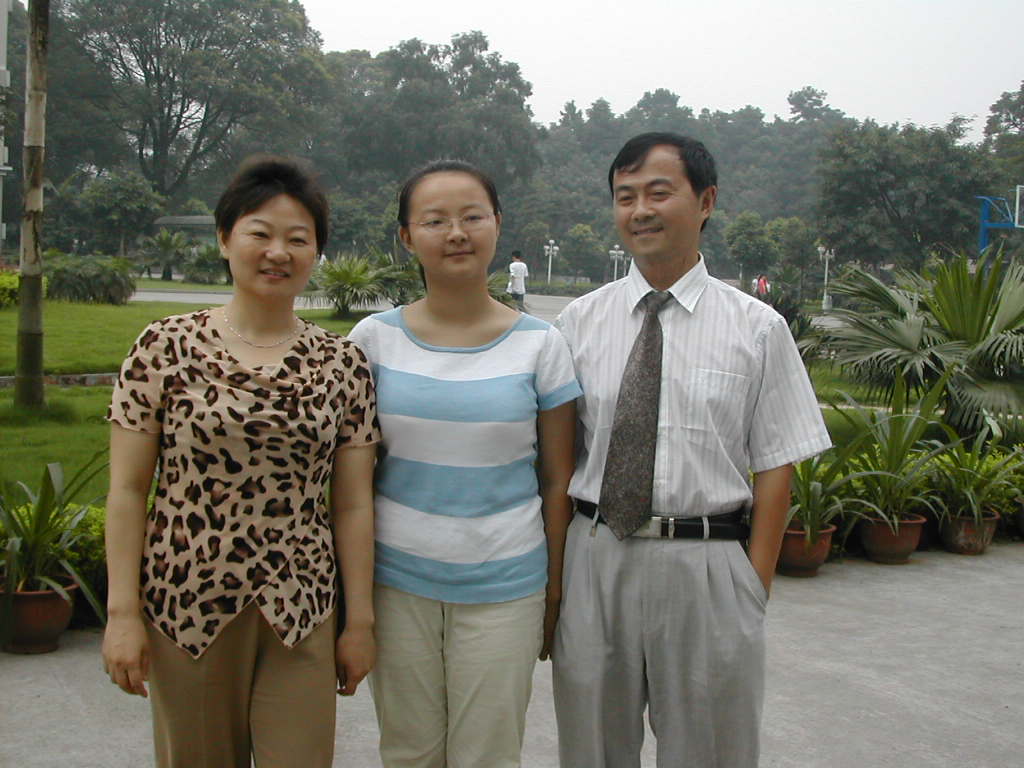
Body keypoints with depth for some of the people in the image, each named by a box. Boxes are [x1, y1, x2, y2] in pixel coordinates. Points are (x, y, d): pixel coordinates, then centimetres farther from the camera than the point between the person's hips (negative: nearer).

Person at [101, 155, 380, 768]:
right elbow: (128, 491, -1)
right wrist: (123, 612, -4)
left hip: (300, 615, 1)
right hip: (187, 606, -1)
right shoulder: (166, 348, -3)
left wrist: (361, 620, 4)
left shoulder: (343, 365, 2)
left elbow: (352, 505, 4)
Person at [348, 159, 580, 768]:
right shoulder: (375, 339, -1)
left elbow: (558, 479, 2)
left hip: (503, 585, -1)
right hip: (397, 581, 1)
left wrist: (556, 591, 3)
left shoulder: (540, 345, -3)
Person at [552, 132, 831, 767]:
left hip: (708, 567, -1)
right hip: (593, 561, 2)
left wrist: (756, 584, -7)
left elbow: (775, 466, -2)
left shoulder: (756, 328, -2)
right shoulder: (579, 322, 3)